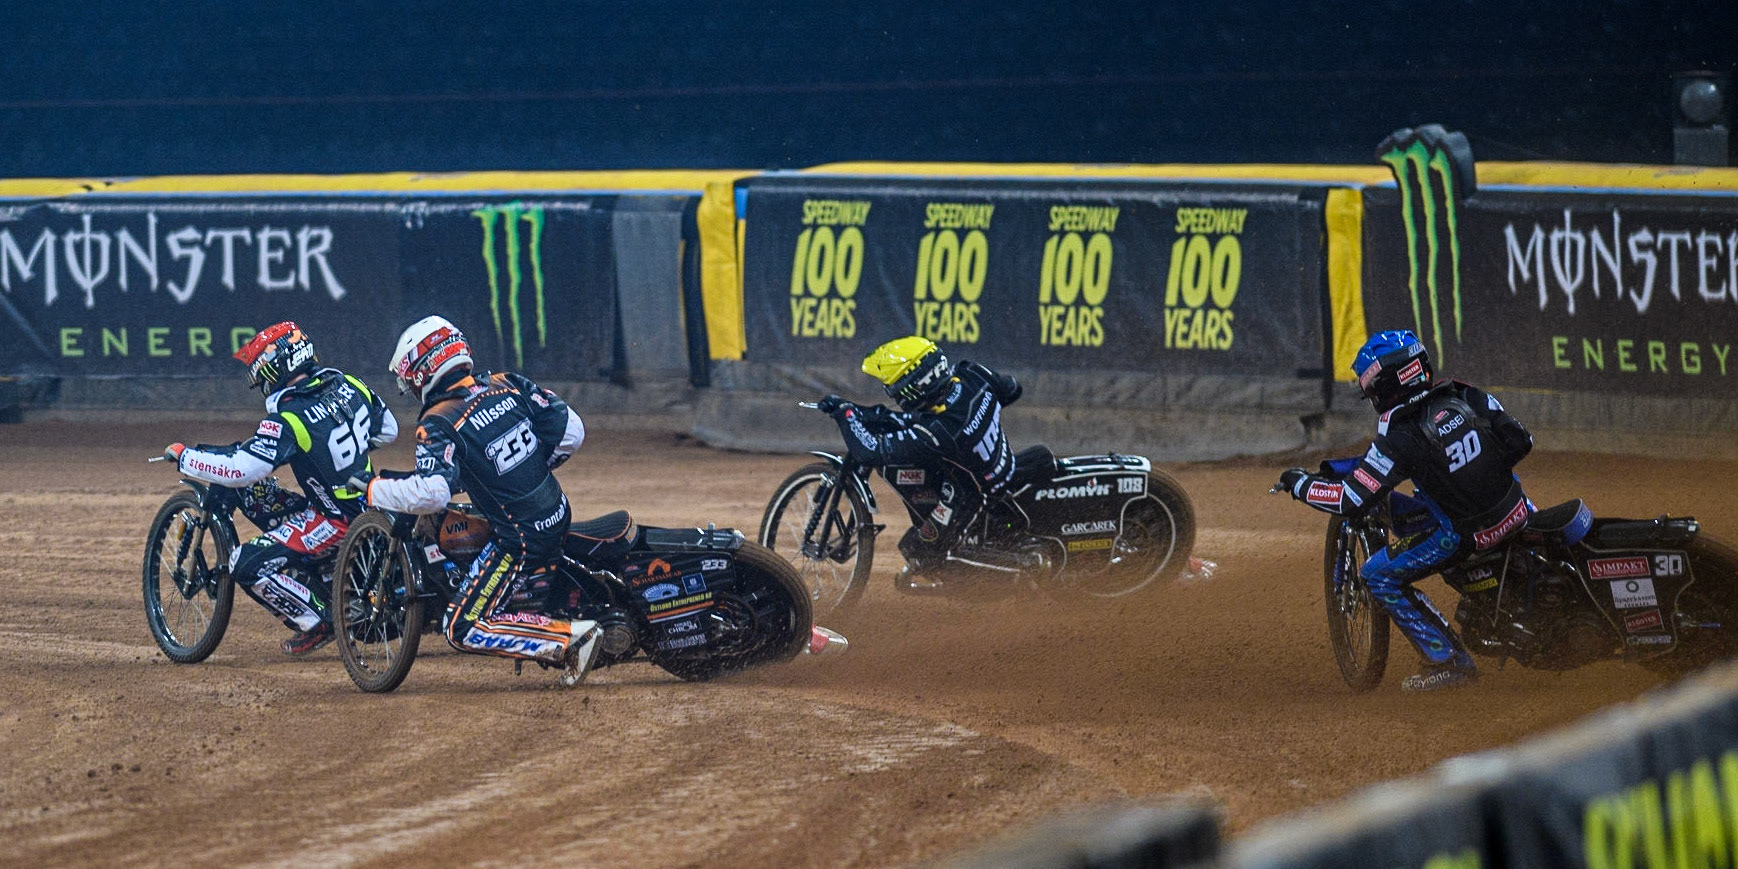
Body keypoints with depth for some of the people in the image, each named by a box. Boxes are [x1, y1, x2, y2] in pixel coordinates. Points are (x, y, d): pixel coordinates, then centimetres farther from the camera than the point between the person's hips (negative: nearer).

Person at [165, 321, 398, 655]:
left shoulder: (289, 420, -23)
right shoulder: (351, 388, -1)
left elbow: (241, 469, -28)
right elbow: (388, 430, 14)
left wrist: (183, 456, -15)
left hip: (337, 520, -9)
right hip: (369, 507, 9)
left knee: (246, 565, -10)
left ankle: (317, 622, 0)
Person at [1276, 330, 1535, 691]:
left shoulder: (1399, 437, -19)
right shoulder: (1470, 397, -4)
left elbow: (1351, 499, -19)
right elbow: (1521, 441, 4)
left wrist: (1301, 484, -3)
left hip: (1464, 535, -6)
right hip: (1516, 511, 6)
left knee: (1379, 577, 6)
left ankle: (1448, 659, 3)